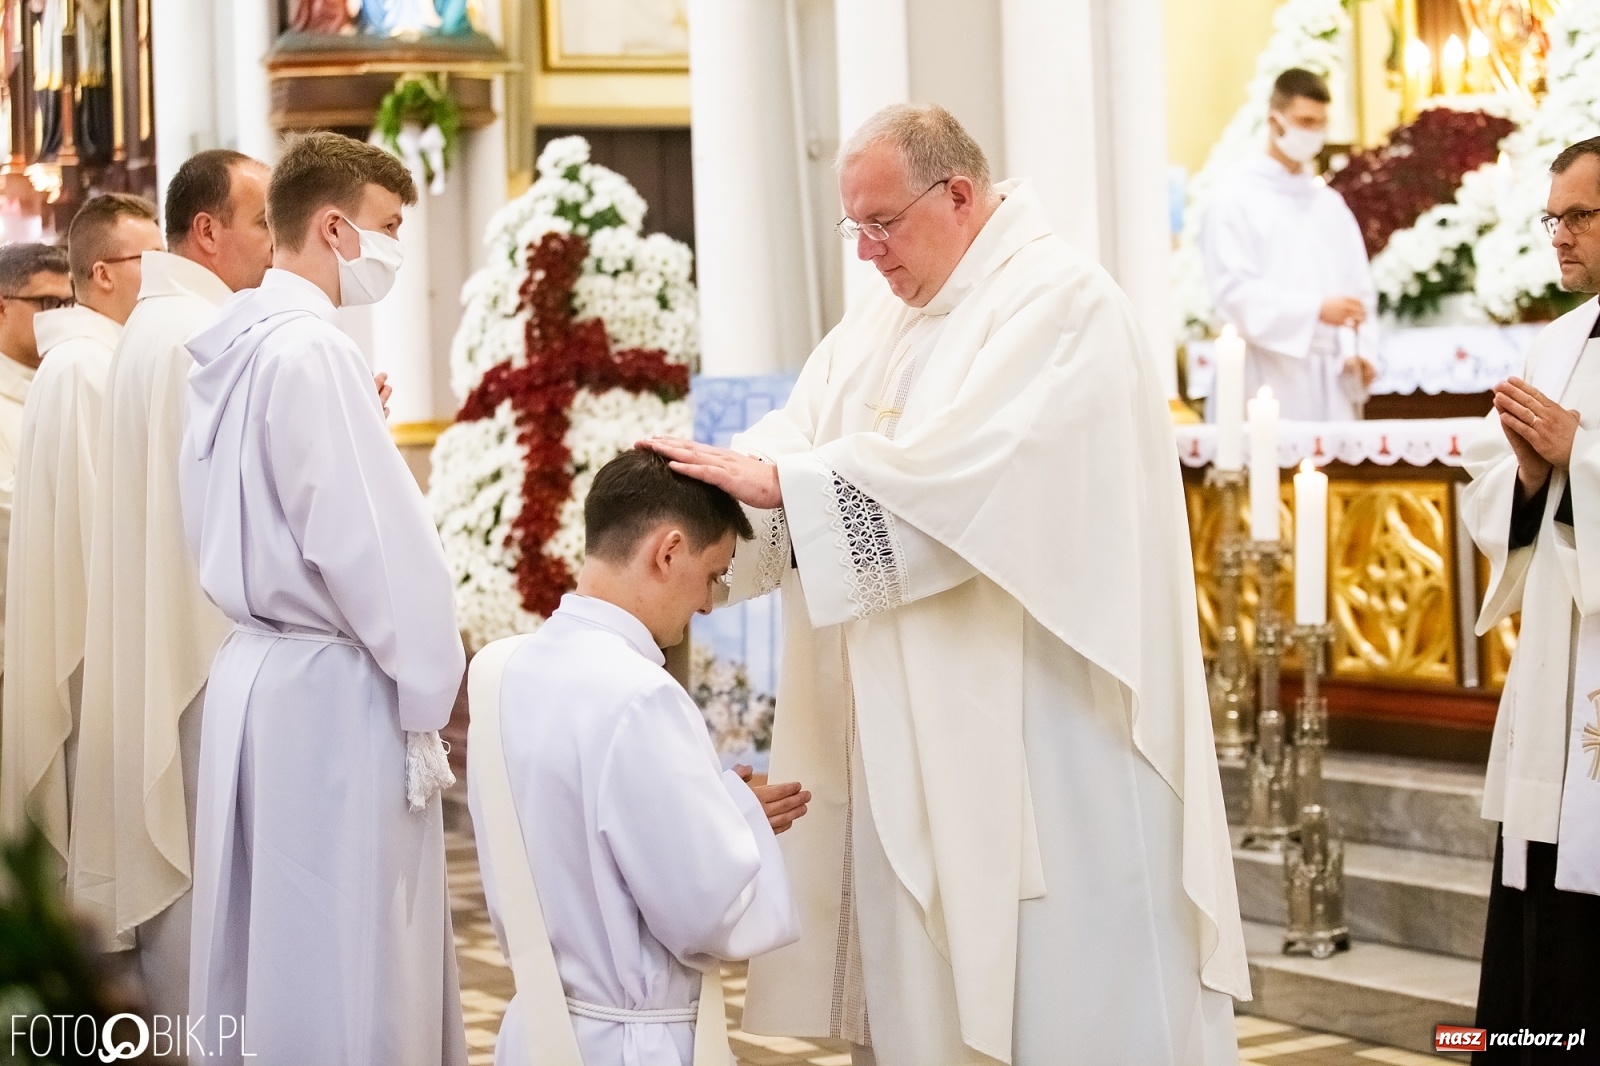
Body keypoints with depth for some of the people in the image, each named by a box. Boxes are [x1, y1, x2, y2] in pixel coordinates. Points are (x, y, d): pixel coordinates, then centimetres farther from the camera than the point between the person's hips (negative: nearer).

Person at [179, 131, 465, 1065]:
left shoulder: (234, 348, 12)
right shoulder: (310, 350, -16)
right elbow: (371, 542, -19)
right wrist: (425, 696, -12)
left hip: (256, 666, 9)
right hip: (334, 688, -9)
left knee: (271, 946, 16)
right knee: (351, 965, -2)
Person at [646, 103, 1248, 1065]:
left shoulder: (1058, 299, -12)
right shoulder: (888, 318, 14)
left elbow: (959, 465, -24)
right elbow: (803, 428, 5)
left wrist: (775, 479, -26)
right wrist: (720, 475, -15)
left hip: (1039, 717, -8)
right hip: (917, 719, 8)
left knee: (1060, 975, -1)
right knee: (921, 960, 9)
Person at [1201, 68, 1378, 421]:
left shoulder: (1330, 204, 16)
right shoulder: (1237, 198, -2)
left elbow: (1359, 289, 13)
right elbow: (1234, 290, -12)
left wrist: (1360, 352, -4)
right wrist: (1316, 309, -21)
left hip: (1332, 382, 5)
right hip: (1271, 382, -5)